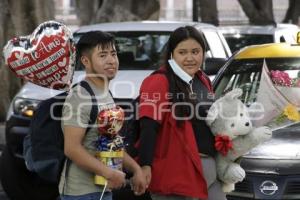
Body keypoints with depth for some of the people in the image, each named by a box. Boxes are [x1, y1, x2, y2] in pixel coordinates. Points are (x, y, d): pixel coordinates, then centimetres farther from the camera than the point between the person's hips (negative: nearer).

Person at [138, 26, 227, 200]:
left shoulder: (204, 81, 16)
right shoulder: (159, 82, -10)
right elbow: (148, 128, -19)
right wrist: (145, 165, -28)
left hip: (209, 168, 8)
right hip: (175, 172, -8)